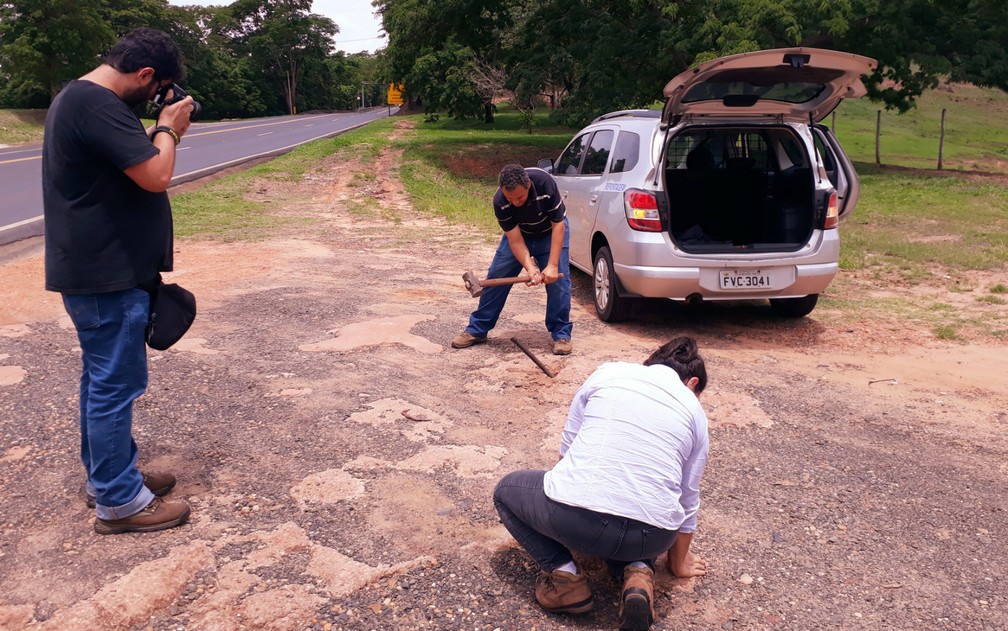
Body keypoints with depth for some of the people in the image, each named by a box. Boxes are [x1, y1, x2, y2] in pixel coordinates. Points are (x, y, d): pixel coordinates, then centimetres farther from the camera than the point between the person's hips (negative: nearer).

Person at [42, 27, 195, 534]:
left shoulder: (77, 97, 14)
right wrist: (169, 129, -10)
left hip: (97, 268, 11)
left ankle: (105, 476, 31)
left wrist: (159, 133, 9)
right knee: (116, 384, -3)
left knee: (102, 378, 18)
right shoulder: (97, 104, -21)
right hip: (107, 274, -11)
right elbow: (156, 176, -24)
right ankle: (119, 502, 8)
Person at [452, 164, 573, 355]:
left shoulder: (545, 183, -37)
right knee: (496, 276, -3)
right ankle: (477, 330, 8)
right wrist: (530, 269, -41)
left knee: (558, 279, -15)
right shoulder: (500, 202, -32)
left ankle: (561, 334, -2)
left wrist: (552, 266, -33)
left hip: (550, 231, -1)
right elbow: (515, 240, -27)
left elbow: (558, 225, -29)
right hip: (519, 233, 2)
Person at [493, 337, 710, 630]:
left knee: (506, 490, 28)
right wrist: (679, 562, 40)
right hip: (651, 537, 3)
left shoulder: (608, 372, 14)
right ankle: (636, 571, 7)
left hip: (574, 517, -2)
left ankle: (564, 574, 8)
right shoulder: (694, 411, 17)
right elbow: (688, 501, 23)